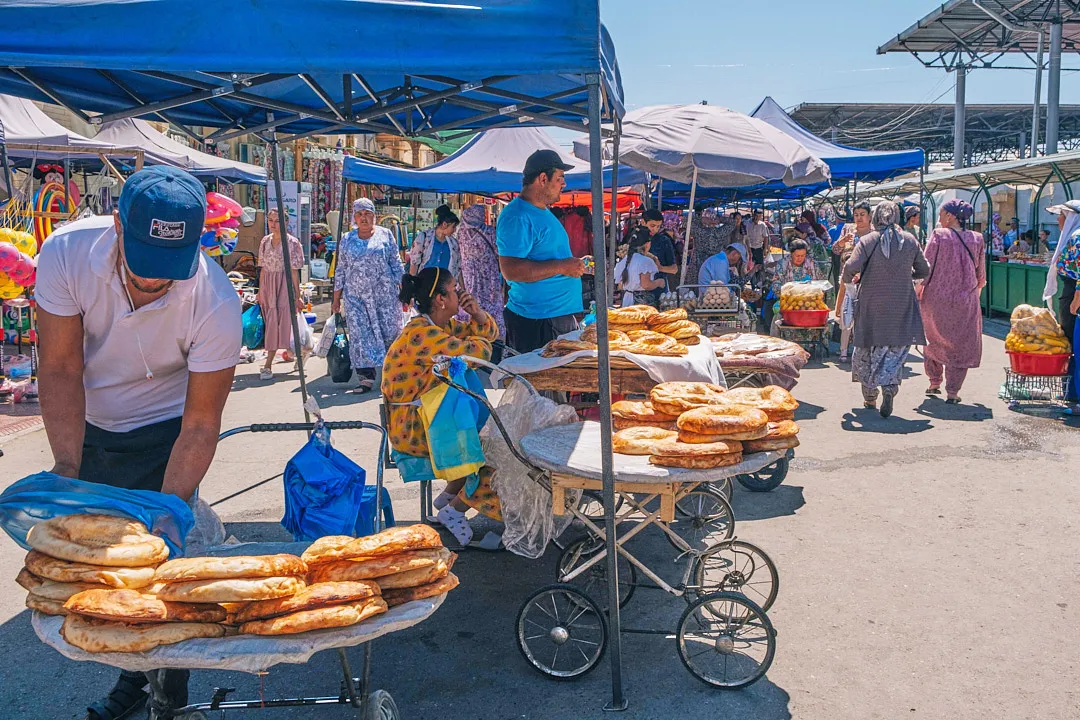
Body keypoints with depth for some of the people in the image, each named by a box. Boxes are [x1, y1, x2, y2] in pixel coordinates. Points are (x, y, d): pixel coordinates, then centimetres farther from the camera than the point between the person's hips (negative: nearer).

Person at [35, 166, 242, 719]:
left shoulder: (215, 304, -31)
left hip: (161, 431, -3)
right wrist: (68, 472, -27)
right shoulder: (66, 253, -25)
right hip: (86, 425, 3)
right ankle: (133, 676, 30)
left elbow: (201, 423, -24)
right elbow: (60, 368, -19)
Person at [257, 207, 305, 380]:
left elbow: (294, 271, -8)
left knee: (276, 323, -10)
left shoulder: (291, 242, -7)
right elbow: (263, 268, 12)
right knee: (272, 324, 10)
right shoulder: (265, 242, 9)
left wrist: (297, 295, -9)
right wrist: (260, 292, 10)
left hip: (285, 286, -6)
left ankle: (267, 366, -11)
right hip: (268, 285, 6)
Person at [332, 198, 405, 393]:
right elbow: (340, 270, 13)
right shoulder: (346, 240, 10)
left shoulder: (385, 235, 6)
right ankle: (366, 378, -2)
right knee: (360, 336, -5)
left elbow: (396, 264, 6)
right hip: (355, 296, 2)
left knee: (390, 332, -1)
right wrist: (336, 299, 10)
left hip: (385, 294, -2)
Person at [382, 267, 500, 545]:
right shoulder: (421, 334, -23)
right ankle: (453, 511, 6)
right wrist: (476, 340, -5)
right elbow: (479, 352, -29)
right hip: (413, 433, -10)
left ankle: (449, 496, 22)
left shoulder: (441, 326, 8)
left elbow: (489, 332, 17)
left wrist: (477, 313, -4)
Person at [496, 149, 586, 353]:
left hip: (562, 315, 10)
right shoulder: (517, 217, -15)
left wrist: (576, 264, 15)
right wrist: (561, 267, -22)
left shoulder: (544, 211, 18)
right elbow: (510, 270, -25)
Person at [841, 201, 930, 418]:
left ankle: (870, 397, 19)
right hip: (901, 305, 1)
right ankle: (889, 386, -20)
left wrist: (847, 279, 5)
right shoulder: (910, 240, 2)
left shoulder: (867, 241, -7)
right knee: (896, 348, 5)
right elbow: (924, 271, 10)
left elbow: (851, 267, -17)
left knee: (867, 349, 12)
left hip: (872, 305, -1)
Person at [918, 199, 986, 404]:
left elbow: (926, 267, -11)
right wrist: (976, 291, 25)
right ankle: (953, 391, 4)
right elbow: (980, 274, 9)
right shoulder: (976, 239, 1)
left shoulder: (938, 235, -9)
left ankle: (934, 383, 26)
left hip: (936, 298, -1)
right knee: (961, 346, 9)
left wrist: (919, 290, -1)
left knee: (935, 341, 20)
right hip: (965, 301, 1)